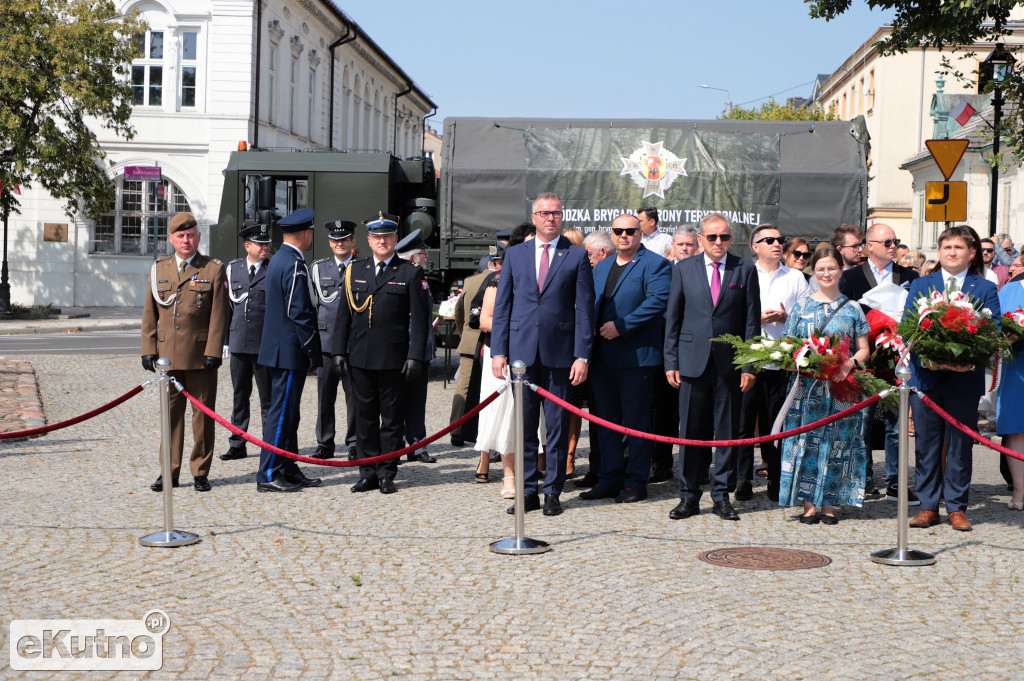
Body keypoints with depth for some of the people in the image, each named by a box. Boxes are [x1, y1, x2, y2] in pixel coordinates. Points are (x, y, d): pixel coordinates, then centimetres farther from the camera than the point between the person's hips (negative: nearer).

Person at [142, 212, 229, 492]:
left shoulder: (214, 269, 2)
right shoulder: (158, 269, 12)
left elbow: (219, 315, -3)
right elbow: (150, 314, 12)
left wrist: (213, 352, -10)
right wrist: (148, 350, 4)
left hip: (200, 356, -3)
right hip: (168, 355, 3)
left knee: (203, 413, 3)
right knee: (171, 413, 6)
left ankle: (200, 472, 12)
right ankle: (170, 472, 13)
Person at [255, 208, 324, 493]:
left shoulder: (278, 260, 14)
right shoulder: (295, 265, -17)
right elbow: (300, 314, -20)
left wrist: (312, 350, 20)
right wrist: (314, 352, -14)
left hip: (278, 349, 10)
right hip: (290, 352, -10)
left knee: (287, 413, 15)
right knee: (282, 413, -5)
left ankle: (288, 469, 22)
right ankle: (268, 475, -1)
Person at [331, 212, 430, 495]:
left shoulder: (410, 273, 2)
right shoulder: (355, 270, 12)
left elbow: (419, 320, -2)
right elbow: (344, 314, 13)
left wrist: (415, 356, -9)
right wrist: (339, 351, 5)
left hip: (394, 359, -3)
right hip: (360, 357, 3)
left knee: (392, 417, 3)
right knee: (365, 416, 7)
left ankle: (387, 474, 11)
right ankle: (368, 473, 15)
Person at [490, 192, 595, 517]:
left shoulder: (577, 256, 3)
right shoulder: (514, 255, 11)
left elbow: (584, 309, 0)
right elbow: (502, 306, 9)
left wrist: (582, 356, -7)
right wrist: (498, 351, 1)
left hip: (559, 353, -2)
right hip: (522, 352, 2)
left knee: (557, 425, 3)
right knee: (523, 425, 6)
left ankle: (553, 492, 13)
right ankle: (528, 491, 14)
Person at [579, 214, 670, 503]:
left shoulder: (655, 264, -3)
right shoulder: (602, 266, 19)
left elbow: (657, 301, -16)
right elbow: (592, 302, 23)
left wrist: (620, 327, -19)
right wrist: (592, 326, 1)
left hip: (636, 356, -7)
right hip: (603, 357, 7)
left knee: (637, 422, -1)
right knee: (607, 421, 11)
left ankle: (636, 482, 6)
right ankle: (610, 479, 18)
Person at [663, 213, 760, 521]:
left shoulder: (745, 270, 5)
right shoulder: (683, 269, 6)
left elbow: (752, 320, 3)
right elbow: (673, 318, 7)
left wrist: (750, 365, -2)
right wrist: (671, 362, 1)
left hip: (730, 363, 0)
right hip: (693, 361, 0)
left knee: (728, 432, 4)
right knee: (690, 431, 3)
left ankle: (722, 496, 14)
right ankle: (688, 496, 13)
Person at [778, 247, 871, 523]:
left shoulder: (852, 309, 7)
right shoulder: (802, 308, 9)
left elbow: (863, 349, 6)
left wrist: (849, 363, -14)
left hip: (841, 388, 0)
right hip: (807, 386, 1)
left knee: (836, 443, 1)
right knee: (807, 441, -2)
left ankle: (829, 503, 9)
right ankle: (809, 503, 4)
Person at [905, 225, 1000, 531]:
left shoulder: (985, 289, 7)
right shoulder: (920, 285, 10)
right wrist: (924, 357, -14)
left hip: (965, 378, -1)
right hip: (926, 377, 1)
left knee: (960, 445, 5)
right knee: (926, 444, 5)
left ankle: (956, 508, 14)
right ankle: (928, 506, 14)